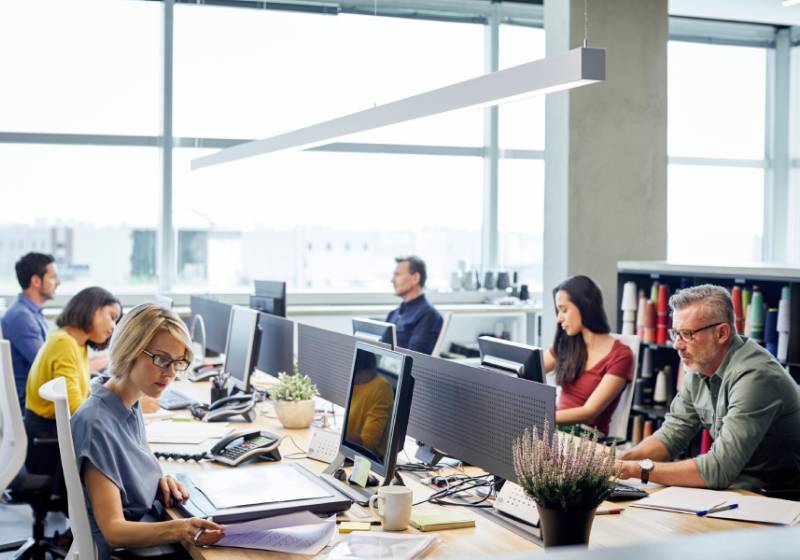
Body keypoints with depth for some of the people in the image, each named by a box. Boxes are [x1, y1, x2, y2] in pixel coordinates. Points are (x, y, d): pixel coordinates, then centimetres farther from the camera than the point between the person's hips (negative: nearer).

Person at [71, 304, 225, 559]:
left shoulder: (132, 407, 6)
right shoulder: (96, 424, -20)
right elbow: (113, 530, -22)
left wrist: (159, 480, 0)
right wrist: (178, 530, -38)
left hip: (146, 533, 8)